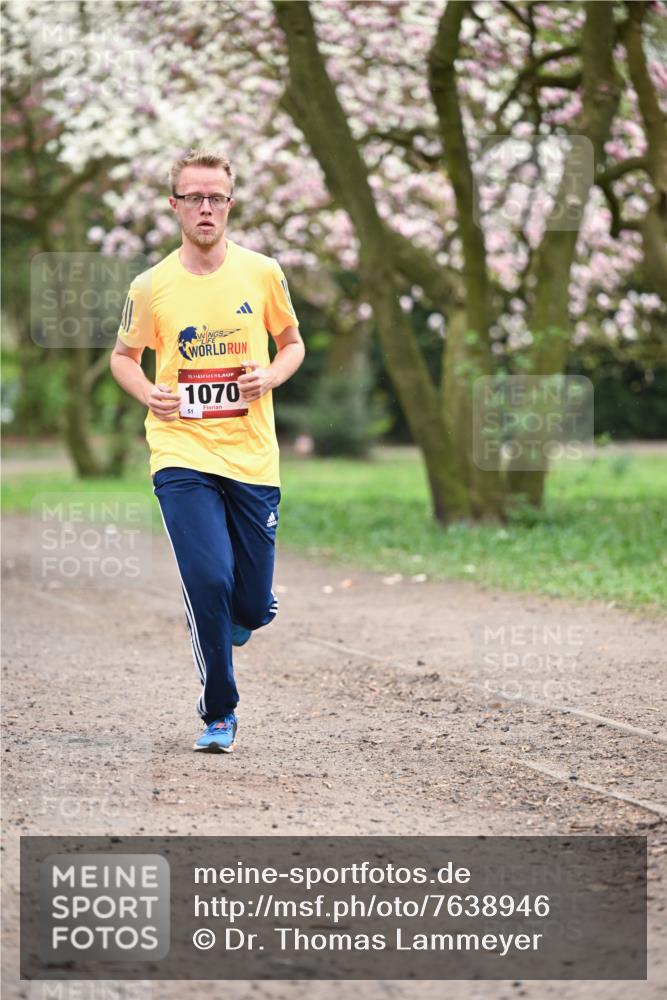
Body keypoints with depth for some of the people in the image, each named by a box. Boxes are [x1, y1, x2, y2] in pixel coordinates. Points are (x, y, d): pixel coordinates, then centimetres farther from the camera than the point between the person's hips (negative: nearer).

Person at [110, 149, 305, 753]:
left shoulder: (262, 274, 2)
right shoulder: (152, 287, 0)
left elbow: (292, 343, 15)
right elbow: (124, 355, 15)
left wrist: (271, 376, -6)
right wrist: (148, 394, -6)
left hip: (252, 458, 2)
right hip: (182, 457, -1)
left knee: (253, 606, 3)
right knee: (209, 581, -17)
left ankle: (230, 619, 42)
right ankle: (219, 714, 2)